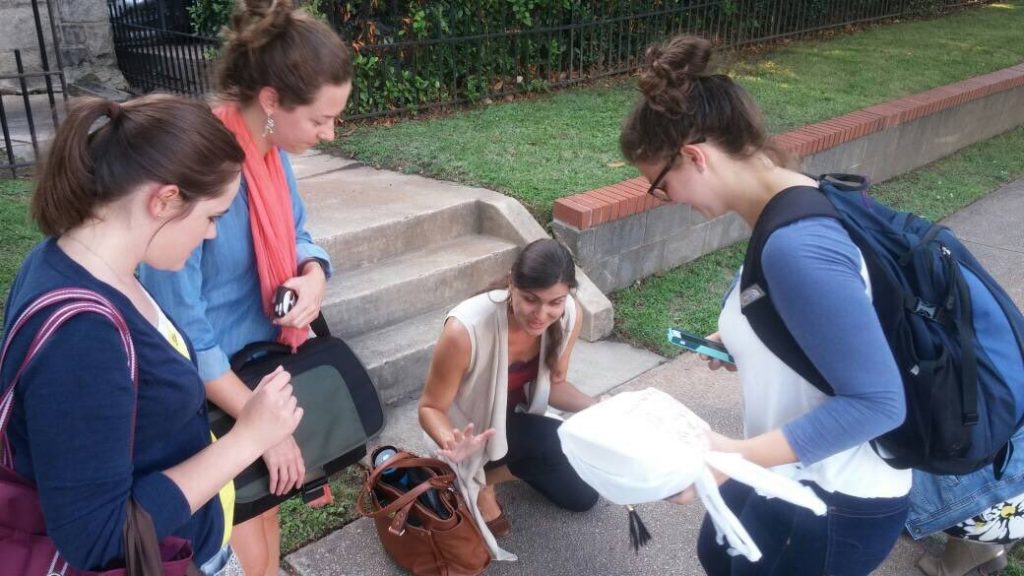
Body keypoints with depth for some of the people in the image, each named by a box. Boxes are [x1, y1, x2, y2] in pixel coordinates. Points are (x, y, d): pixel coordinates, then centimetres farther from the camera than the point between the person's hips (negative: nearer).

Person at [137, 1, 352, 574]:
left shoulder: (271, 149, -6)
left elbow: (295, 235, 11)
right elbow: (181, 331, -27)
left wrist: (314, 275, -14)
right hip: (205, 392, -7)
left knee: (267, 511, 25)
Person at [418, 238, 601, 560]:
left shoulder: (569, 314, -23)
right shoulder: (465, 330, -39)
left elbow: (553, 385, -7)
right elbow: (430, 407, -25)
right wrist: (451, 442, -46)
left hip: (518, 418, 5)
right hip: (473, 428, -5)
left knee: (582, 497, 9)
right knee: (558, 446, -30)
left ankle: (507, 463, 22)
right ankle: (480, 478, -3)